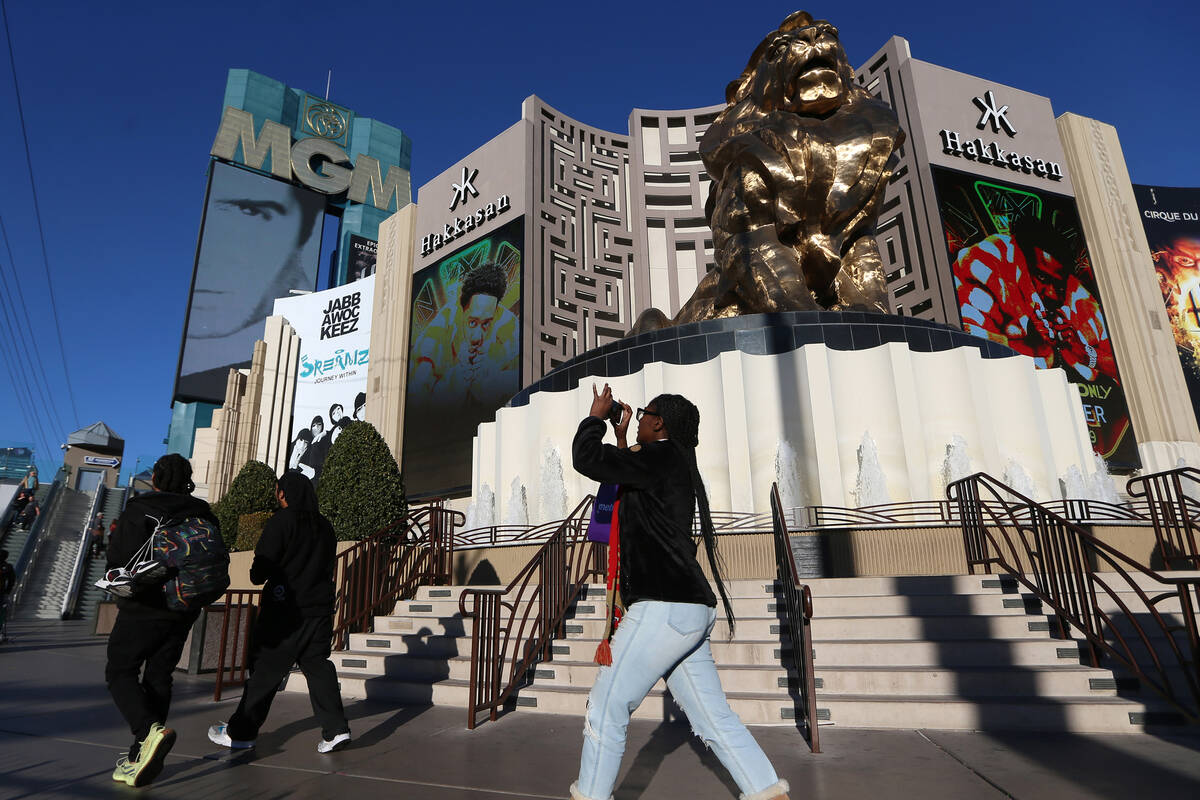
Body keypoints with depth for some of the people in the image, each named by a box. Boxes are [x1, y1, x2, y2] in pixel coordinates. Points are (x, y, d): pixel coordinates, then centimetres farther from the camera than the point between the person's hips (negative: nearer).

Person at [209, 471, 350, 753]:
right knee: (318, 667, 10)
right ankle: (336, 729, 5)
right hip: (321, 610, 5)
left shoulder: (281, 521, -10)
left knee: (264, 670, 7)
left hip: (285, 612, -5)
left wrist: (257, 574, 10)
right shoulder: (325, 526, 8)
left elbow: (259, 571, -10)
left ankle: (240, 732, 19)